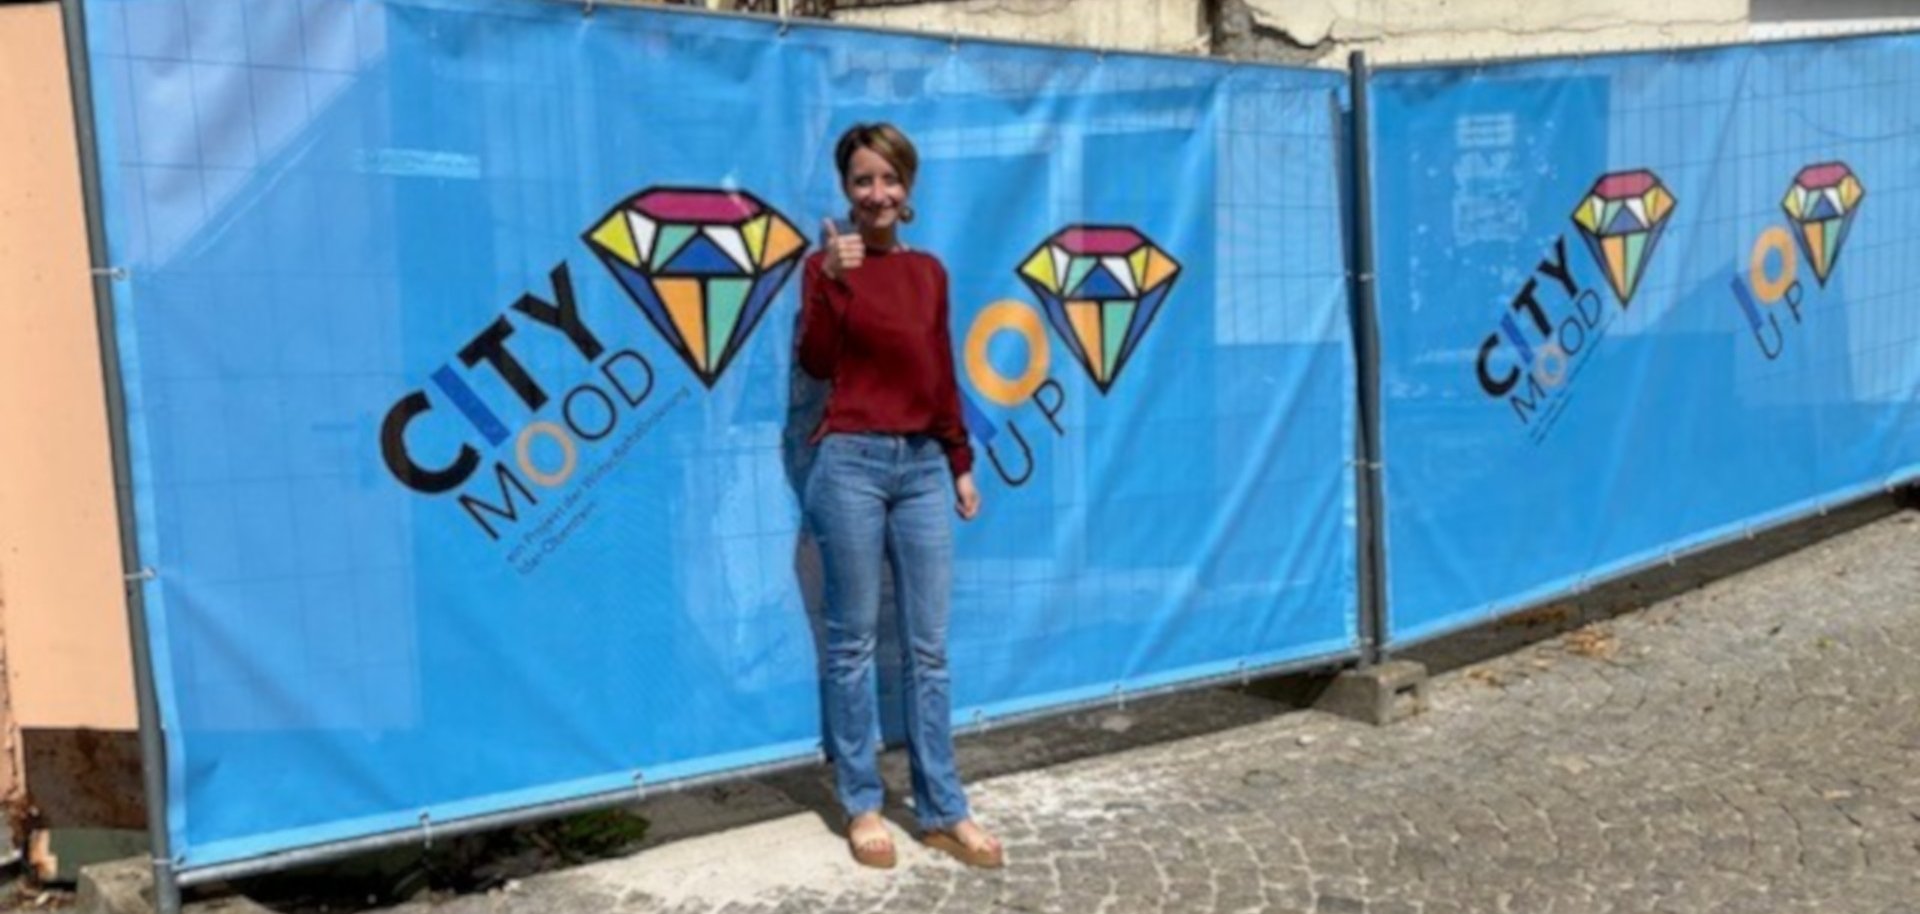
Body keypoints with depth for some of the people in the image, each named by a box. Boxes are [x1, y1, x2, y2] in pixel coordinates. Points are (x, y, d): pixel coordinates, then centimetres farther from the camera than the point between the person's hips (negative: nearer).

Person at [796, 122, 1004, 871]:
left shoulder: (929, 271, 13)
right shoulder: (830, 264, 0)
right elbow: (817, 364, -13)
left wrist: (961, 464, 15)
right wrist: (829, 280, -24)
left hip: (924, 466, 4)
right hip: (852, 463, -4)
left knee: (929, 645, 6)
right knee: (853, 640, 3)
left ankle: (942, 811, 13)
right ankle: (862, 805, 15)